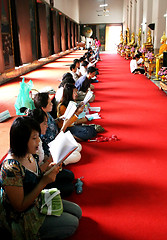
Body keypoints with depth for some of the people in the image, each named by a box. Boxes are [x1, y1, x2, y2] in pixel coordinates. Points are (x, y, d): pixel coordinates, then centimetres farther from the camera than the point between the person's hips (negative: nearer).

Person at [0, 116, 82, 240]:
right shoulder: (11, 168, -33)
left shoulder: (31, 155, -7)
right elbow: (20, 206, -25)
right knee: (72, 223, -6)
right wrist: (44, 182, -28)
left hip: (38, 201, 8)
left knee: (77, 211, 9)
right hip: (21, 218, -8)